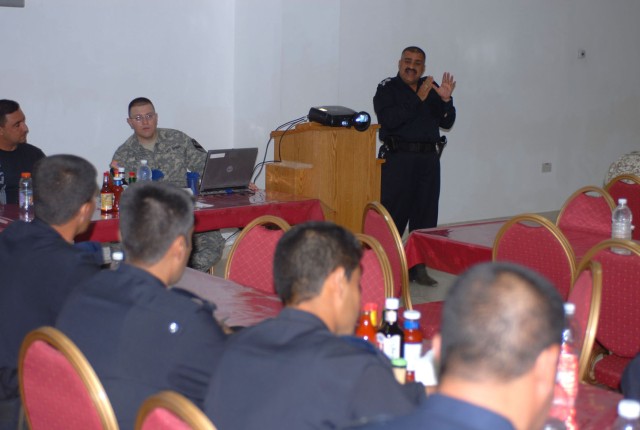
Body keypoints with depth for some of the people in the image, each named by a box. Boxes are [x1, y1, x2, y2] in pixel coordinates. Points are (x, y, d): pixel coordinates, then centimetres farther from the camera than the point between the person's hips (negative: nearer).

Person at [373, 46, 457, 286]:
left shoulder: (432, 88, 15)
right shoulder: (387, 89, 1)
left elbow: (447, 123, 10)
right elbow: (389, 120, -16)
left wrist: (446, 100, -7)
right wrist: (418, 99, -17)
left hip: (429, 158, 5)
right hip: (398, 157, -5)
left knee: (425, 214, 6)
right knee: (394, 214, -8)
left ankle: (418, 266, 13)